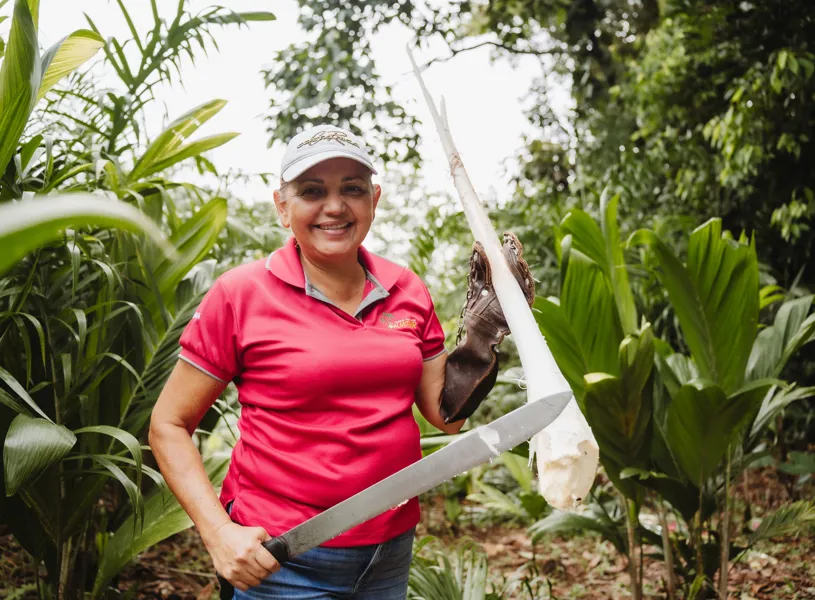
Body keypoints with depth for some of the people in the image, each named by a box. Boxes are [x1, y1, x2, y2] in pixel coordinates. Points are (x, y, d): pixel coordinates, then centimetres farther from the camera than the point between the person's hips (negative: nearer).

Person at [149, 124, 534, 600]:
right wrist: (219, 533, -15)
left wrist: (486, 328, -4)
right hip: (282, 559, -4)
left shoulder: (407, 291, 2)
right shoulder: (240, 295, -9)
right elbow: (169, 426, -5)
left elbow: (447, 413, 6)